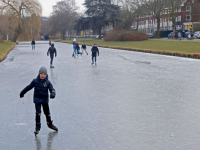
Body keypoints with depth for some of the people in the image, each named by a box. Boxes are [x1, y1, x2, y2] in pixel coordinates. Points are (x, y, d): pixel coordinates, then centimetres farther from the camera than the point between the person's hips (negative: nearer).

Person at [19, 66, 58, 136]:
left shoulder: (47, 82, -8)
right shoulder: (35, 81, -8)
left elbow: (52, 89, -17)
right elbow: (29, 87, 5)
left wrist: (53, 93, -41)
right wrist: (22, 93, 15)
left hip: (45, 100, 1)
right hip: (37, 100, -1)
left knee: (47, 113, 14)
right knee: (38, 113, -10)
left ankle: (50, 124, 36)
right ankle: (37, 127, 3)